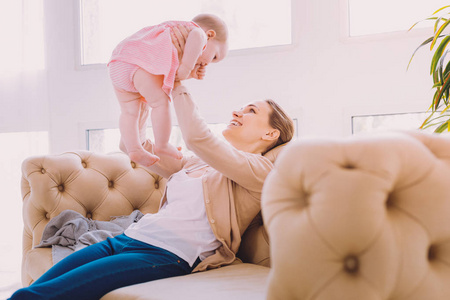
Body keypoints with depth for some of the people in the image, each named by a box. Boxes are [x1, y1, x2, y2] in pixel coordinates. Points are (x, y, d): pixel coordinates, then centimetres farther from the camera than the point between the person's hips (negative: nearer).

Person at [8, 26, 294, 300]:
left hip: (166, 256, -8)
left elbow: (197, 137, -12)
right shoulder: (200, 162, 25)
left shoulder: (261, 170, 1)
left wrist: (177, 81, -2)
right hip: (127, 238, 8)